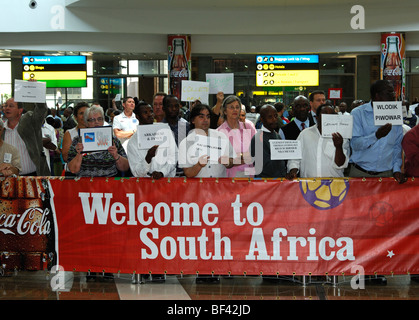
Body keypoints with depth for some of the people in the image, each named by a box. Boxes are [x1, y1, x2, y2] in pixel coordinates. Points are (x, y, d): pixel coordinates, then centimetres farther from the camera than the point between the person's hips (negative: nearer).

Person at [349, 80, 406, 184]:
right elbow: (355, 144, -14)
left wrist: (396, 169, 1)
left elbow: (398, 146, 12)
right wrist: (376, 136, -28)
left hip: (386, 173, 3)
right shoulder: (358, 113, -3)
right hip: (360, 172, -3)